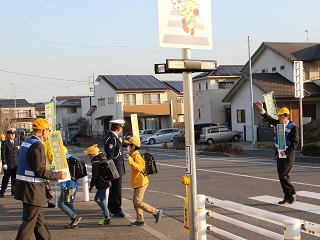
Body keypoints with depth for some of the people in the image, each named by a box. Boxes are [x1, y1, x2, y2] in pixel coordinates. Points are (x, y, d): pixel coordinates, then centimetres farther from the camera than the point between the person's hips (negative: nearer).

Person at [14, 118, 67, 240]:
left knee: (39, 219, 20)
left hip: (24, 187, 10)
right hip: (32, 189, -10)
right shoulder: (37, 145, -18)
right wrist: (57, 175, -11)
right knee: (29, 222, -2)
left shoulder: (25, 143, 11)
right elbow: (40, 170, -22)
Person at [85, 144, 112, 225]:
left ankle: (107, 219, 3)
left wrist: (91, 186, -7)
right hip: (106, 182, 10)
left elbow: (95, 176, -18)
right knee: (97, 198, 20)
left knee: (102, 201, -2)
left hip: (101, 184, -10)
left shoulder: (95, 163, -17)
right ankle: (107, 213, 22)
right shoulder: (103, 160, 11)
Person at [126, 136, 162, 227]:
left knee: (138, 202, -11)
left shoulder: (136, 156, -17)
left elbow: (139, 167, -30)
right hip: (137, 183, 10)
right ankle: (140, 220, 16)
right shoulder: (133, 155, 14)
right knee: (135, 201, 11)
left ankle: (156, 212, -5)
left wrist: (130, 160, -33)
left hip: (141, 183, -10)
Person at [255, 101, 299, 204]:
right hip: (279, 155, 8)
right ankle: (287, 197, 16)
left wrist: (286, 152, -21)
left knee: (283, 176, -9)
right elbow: (269, 119, 2)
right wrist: (261, 109, -10)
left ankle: (292, 194, 6)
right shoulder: (278, 124, 8)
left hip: (288, 156, -8)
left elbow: (295, 142, -15)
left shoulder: (293, 127, -12)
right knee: (282, 176, 9)